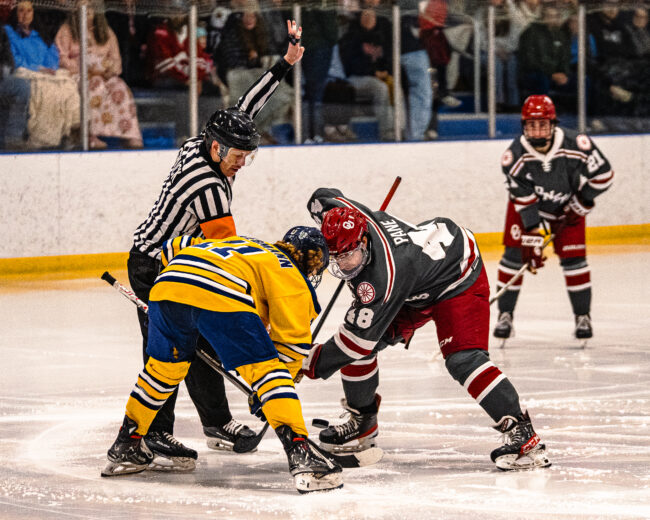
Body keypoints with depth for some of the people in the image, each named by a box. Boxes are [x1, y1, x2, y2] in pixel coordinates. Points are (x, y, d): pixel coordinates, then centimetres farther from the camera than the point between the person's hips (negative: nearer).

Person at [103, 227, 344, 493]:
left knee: (164, 364, 28)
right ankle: (300, 454, -15)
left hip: (167, 282, 7)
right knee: (265, 368, -1)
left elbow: (174, 247, 40)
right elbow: (293, 340, 14)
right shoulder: (293, 278, 22)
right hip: (221, 298, -6)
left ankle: (125, 447, 35)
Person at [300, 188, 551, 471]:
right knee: (356, 344, 1)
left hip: (458, 280, -9)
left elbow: (360, 338, -31)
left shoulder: (382, 279, -40)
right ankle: (363, 422, 20)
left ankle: (522, 434, -26)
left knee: (462, 359, -27)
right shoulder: (343, 215, -22)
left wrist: (313, 364, -19)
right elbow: (322, 197, 2)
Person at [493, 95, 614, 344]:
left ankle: (583, 316, 5)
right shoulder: (515, 156, -29)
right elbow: (524, 202, -27)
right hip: (527, 204, 0)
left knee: (573, 257, -7)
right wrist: (533, 240, -30)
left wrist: (580, 204, -13)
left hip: (567, 205, 0)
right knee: (514, 255, -9)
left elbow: (603, 174, -16)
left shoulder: (574, 145, -31)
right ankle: (505, 314, 3)